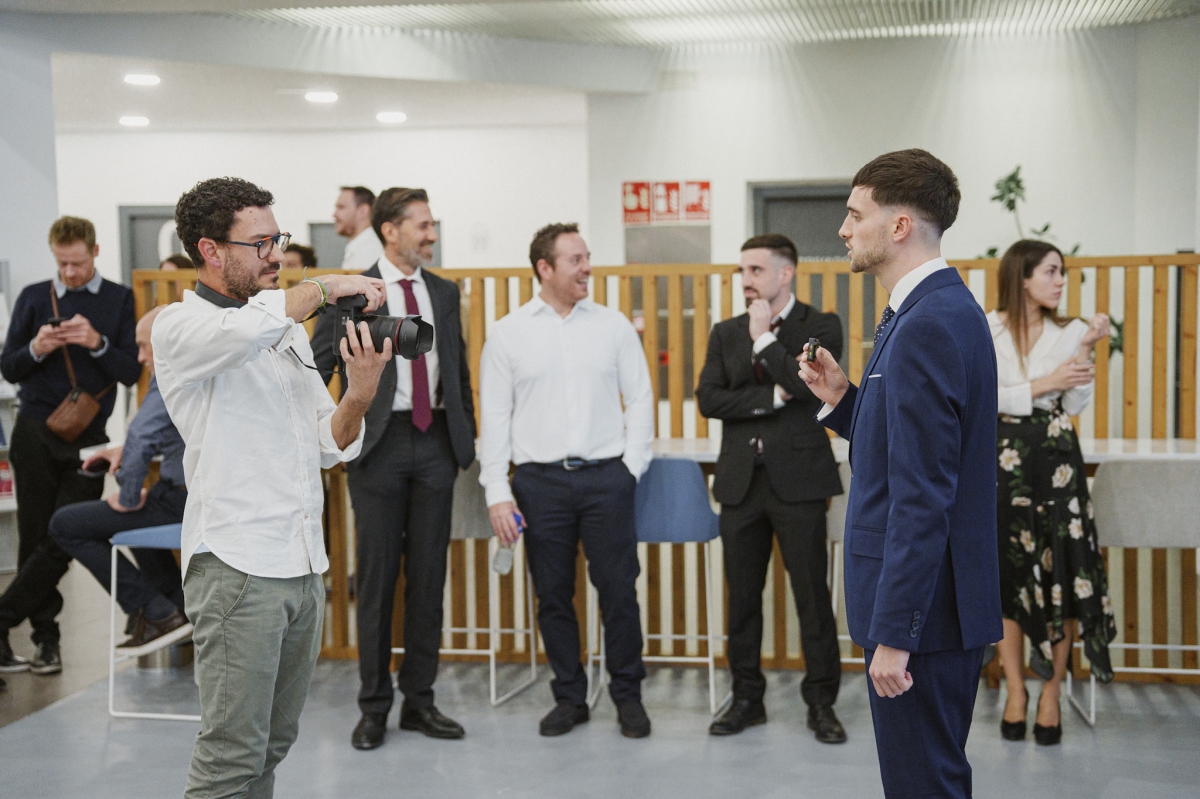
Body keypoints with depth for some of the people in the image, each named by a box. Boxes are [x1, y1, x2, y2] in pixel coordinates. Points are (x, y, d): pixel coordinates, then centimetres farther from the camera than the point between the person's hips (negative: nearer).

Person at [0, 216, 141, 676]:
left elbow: (132, 372, -2)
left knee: (63, 540, -8)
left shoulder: (119, 300, 5)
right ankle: (46, 638, 12)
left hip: (87, 437, -1)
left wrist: (98, 343, -19)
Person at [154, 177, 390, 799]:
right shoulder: (178, 327, -5)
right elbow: (249, 327, -30)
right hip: (237, 566, -7)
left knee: (274, 744, 13)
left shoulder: (290, 331, 17)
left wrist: (360, 394, -8)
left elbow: (329, 446, 12)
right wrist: (327, 287, -14)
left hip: (304, 565, 7)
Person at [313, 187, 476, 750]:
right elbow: (313, 372, -2)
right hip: (379, 447, -4)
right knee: (376, 577, 3)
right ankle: (374, 707, 14)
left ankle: (419, 700, 19)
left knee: (428, 577, 8)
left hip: (436, 445, 4)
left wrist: (467, 435, 13)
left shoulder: (445, 293, 10)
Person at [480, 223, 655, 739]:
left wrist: (632, 467, 0)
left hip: (605, 476, 0)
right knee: (553, 595, 7)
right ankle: (569, 697, 20)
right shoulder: (508, 334, 3)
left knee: (618, 589, 1)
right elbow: (494, 416, 2)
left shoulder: (614, 326, 6)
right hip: (540, 480, 0)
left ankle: (628, 695, 15)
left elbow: (639, 398, 9)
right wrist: (497, 493, -3)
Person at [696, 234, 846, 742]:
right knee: (742, 596, 9)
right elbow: (708, 399, -2)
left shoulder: (820, 327, 1)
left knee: (812, 595, 0)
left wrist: (764, 337, -10)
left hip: (798, 480, -4)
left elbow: (807, 383, -16)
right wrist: (772, 397, -11)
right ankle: (747, 698, 21)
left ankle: (821, 701, 13)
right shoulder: (726, 333, 11)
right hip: (741, 481, 4)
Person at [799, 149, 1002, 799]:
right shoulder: (945, 308, 12)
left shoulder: (927, 326, -21)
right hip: (946, 600, 10)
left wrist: (894, 633, -22)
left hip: (922, 607, -10)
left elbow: (923, 496, -24)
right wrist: (843, 400, 4)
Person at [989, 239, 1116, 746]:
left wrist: (1086, 350, -10)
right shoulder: (985, 331, 0)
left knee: (1060, 575, -1)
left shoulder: (1069, 332, 6)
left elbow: (1074, 405, -2)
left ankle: (1051, 696, 9)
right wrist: (1044, 384, -15)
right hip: (1002, 461, -1)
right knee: (1006, 575, 3)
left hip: (1056, 461, 1)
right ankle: (1016, 690, 14)